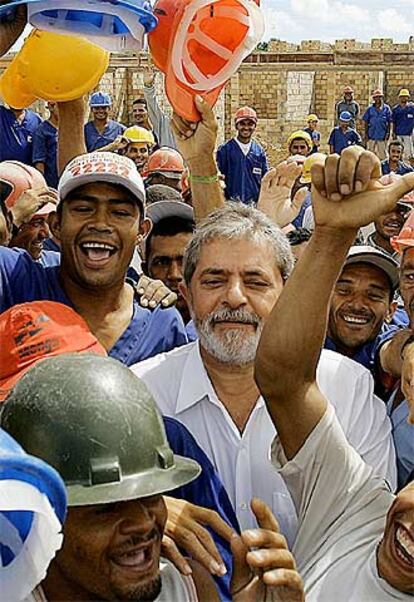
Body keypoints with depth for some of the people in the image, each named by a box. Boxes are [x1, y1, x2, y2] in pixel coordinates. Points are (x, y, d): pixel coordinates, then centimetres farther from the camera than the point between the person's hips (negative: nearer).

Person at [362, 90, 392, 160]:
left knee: (382, 154, 2)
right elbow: (366, 122, 7)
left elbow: (389, 122, 4)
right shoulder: (370, 109, 3)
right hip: (371, 136, 1)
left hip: (382, 136, -1)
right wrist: (366, 134, 1)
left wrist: (388, 133, -4)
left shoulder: (386, 108, 1)